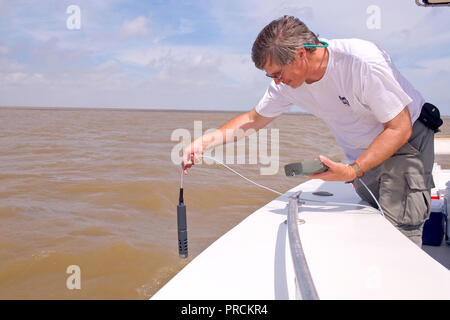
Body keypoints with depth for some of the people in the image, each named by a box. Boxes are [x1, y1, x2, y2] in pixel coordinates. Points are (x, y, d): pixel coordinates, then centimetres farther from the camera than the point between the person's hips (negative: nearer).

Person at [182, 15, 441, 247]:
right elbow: (254, 119, 2)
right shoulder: (287, 82, -12)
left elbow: (399, 129, -25)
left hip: (405, 141, -6)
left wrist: (353, 171, -35)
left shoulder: (363, 62, -31)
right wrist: (206, 141, -12)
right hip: (363, 154, 6)